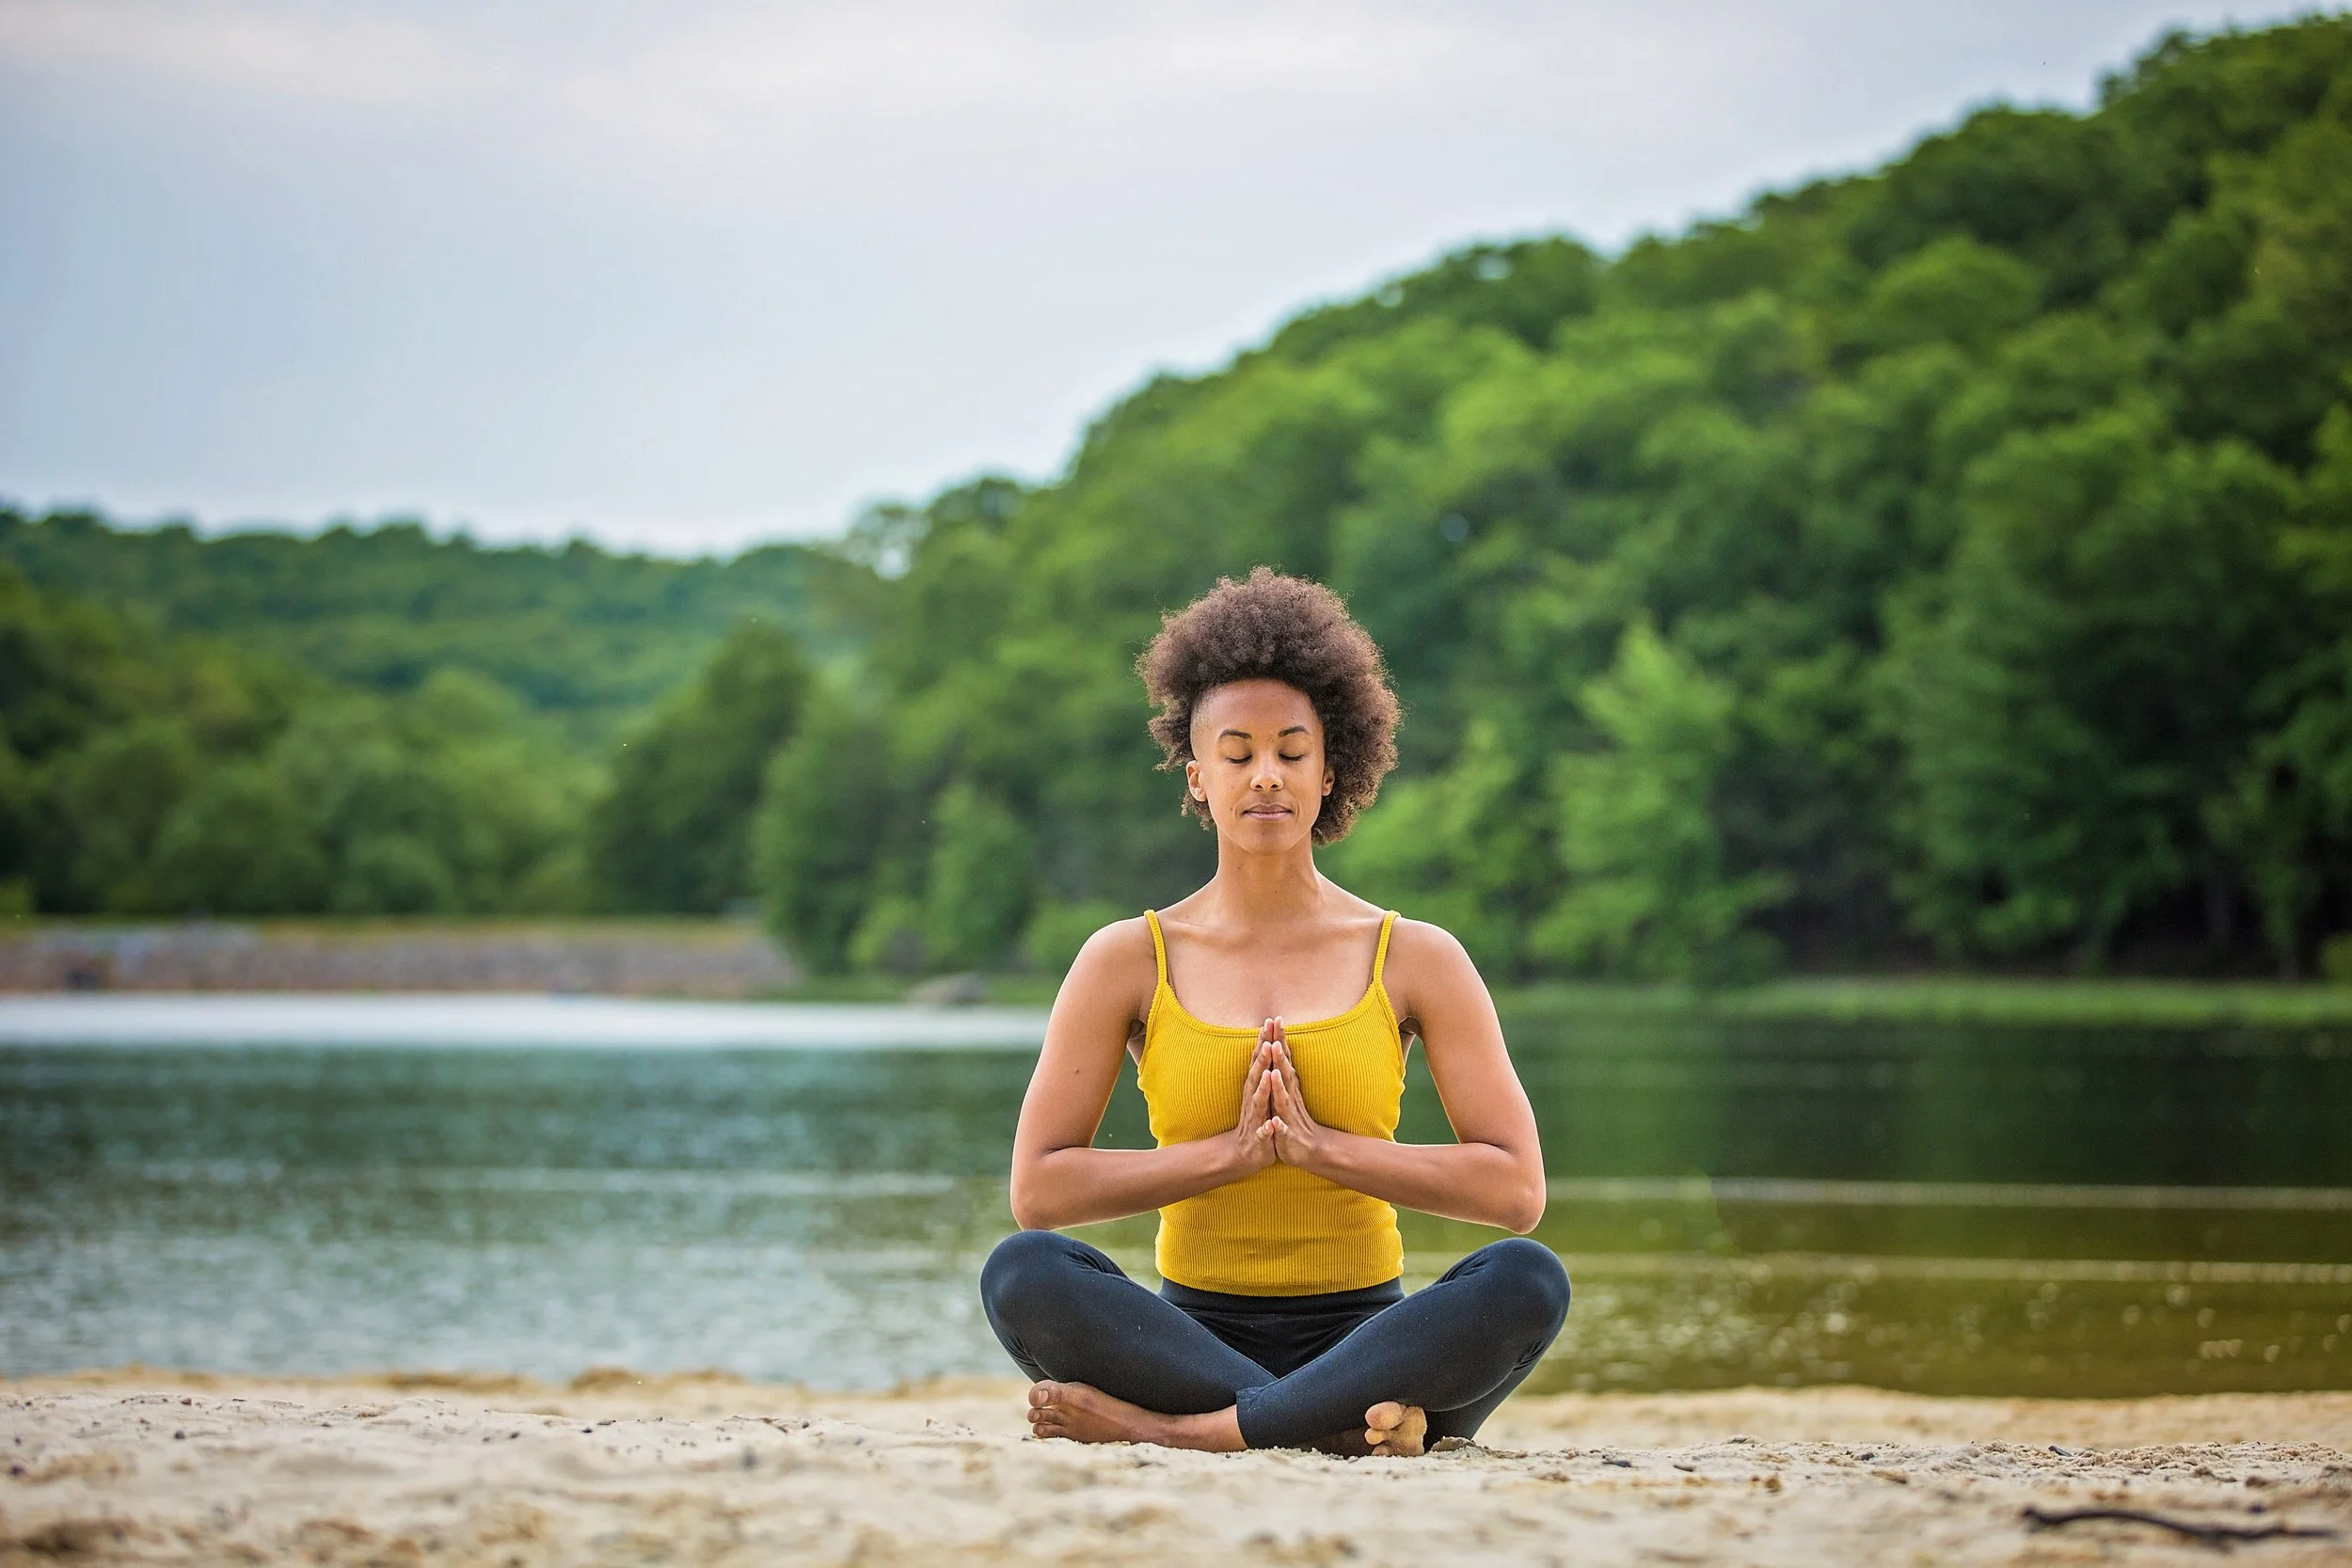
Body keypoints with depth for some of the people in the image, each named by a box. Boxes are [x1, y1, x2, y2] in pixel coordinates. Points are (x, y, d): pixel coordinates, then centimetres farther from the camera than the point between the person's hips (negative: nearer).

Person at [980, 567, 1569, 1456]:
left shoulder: (1416, 959, 5)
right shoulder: (1129, 960, 6)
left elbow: (1516, 1190, -3)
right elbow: (1037, 1191, -1)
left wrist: (1320, 1146, -12)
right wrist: (1232, 1151, -11)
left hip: (1364, 1337, 0)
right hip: (1191, 1339, 0)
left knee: (1528, 1280, -31)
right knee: (1021, 1273, -30)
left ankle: (1175, 1431, -32)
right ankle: (1356, 1425, -34)